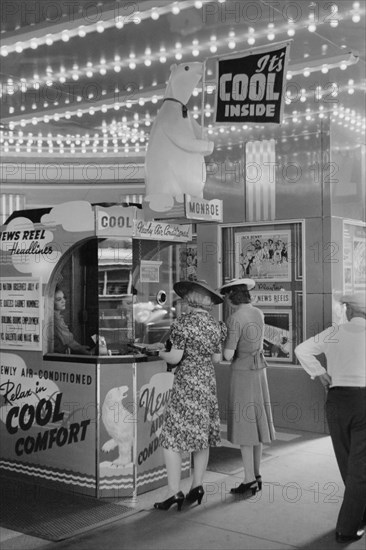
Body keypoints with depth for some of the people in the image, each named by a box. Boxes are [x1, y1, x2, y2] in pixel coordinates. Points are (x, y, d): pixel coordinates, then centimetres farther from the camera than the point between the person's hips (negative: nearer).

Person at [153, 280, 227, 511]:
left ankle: (174, 492, -4)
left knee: (172, 437, -2)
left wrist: (159, 352, 4)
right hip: (208, 381, 7)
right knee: (202, 434, 14)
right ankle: (197, 485, 18)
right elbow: (217, 358, 10)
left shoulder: (183, 322, -13)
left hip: (187, 382, -7)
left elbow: (175, 358, -15)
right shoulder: (215, 325, 5)